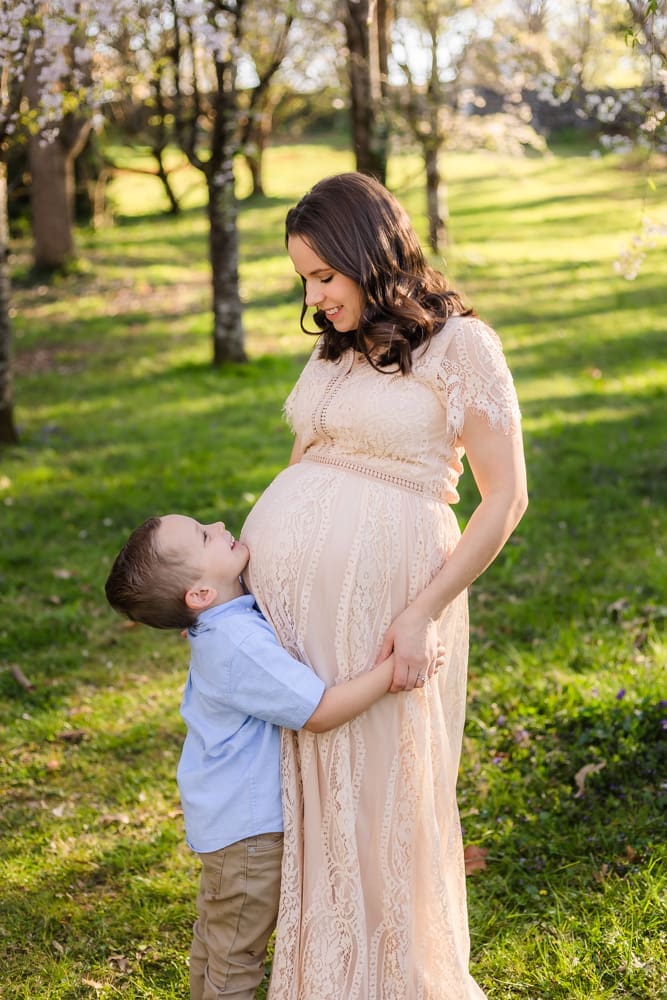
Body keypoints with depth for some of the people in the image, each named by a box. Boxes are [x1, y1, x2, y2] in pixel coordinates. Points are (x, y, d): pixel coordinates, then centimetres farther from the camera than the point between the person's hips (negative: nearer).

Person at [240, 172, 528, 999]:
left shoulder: (459, 344, -4)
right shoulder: (333, 350, 16)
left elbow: (505, 499, -8)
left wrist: (422, 613, -14)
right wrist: (239, 561, 13)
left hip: (381, 592, -6)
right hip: (282, 590, 6)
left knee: (379, 796, 4)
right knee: (300, 788, 11)